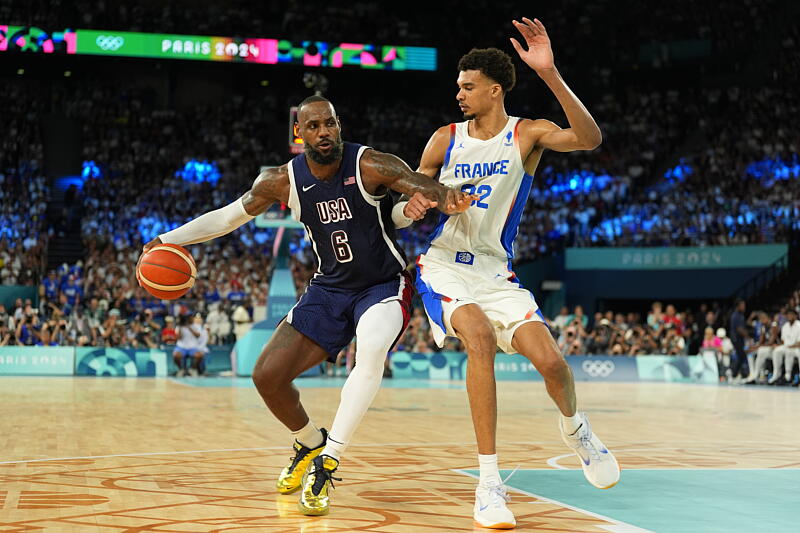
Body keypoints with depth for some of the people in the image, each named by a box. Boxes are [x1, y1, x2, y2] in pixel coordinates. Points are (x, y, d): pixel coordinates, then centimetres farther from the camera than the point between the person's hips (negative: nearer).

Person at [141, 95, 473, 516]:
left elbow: (423, 186, -33)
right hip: (329, 290, 5)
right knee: (268, 375, -3)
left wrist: (446, 198, -57)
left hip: (384, 287, -4)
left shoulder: (370, 165, -20)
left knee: (372, 351, -37)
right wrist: (168, 239, 3)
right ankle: (310, 445, 27)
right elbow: (229, 216, 7)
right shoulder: (285, 180, -7)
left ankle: (327, 462, -28)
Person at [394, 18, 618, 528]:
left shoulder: (527, 135, -4)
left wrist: (550, 74, -32)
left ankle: (576, 428, 24)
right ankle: (489, 483, -25)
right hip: (444, 265, 0)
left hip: (496, 272, 0)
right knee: (480, 337, -30)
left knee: (551, 360, -16)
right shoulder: (446, 139, 4)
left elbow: (590, 139, -23)